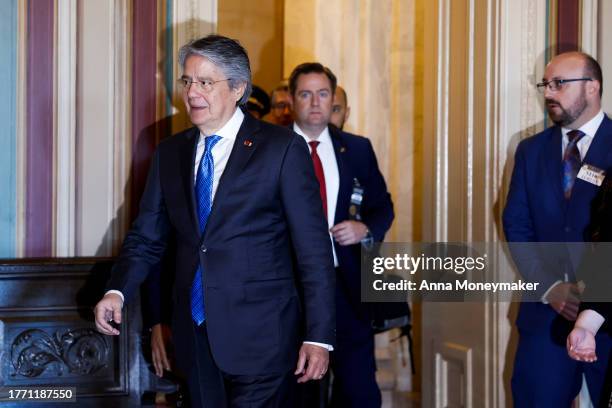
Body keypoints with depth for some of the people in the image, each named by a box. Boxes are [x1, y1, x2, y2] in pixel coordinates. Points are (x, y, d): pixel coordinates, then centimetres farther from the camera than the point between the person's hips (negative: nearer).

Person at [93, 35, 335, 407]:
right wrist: (118, 291, -8)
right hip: (195, 335, 5)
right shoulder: (170, 153, 11)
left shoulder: (282, 148, -5)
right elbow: (147, 237, 12)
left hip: (260, 338, -5)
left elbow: (314, 249, -6)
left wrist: (319, 337, -10)